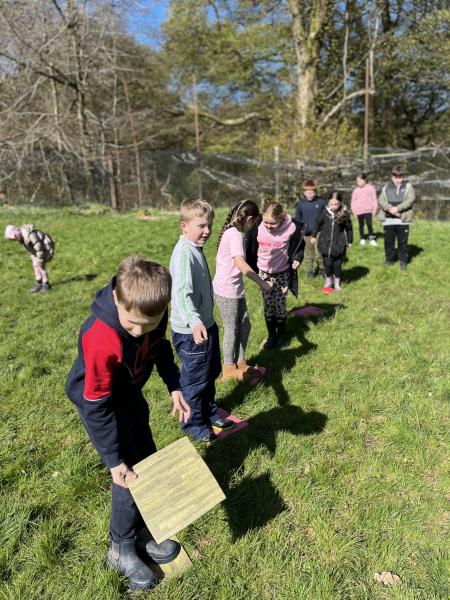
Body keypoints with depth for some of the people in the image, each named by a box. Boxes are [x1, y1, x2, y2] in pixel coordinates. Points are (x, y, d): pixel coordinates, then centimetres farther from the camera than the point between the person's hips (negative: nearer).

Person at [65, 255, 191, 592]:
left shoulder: (154, 312, -22)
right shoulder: (101, 339, -39)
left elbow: (161, 347, 2)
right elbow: (97, 405, -29)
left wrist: (175, 387, -5)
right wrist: (114, 460, -22)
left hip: (130, 394, 6)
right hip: (100, 402, -6)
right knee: (130, 475, -3)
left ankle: (142, 531, 36)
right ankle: (121, 551, 22)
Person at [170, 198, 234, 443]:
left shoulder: (196, 249, 8)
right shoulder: (184, 253, -24)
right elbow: (181, 293, -38)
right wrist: (194, 322, -51)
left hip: (206, 323, 10)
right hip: (191, 332, -10)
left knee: (211, 371, 24)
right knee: (195, 378, 8)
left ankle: (209, 412, 44)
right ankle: (193, 423, 29)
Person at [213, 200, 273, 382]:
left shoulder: (230, 232, 9)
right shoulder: (235, 235, -20)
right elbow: (241, 264, -31)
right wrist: (262, 282, -23)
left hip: (235, 290, 9)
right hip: (226, 292, -9)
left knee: (244, 325, 16)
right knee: (232, 330, 5)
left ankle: (240, 363, 30)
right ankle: (229, 369, 21)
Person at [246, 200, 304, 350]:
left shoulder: (291, 228, -20)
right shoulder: (257, 226, -16)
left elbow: (299, 245, 0)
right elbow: (250, 247, -1)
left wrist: (297, 258, -16)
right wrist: (250, 266, -2)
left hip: (282, 273, -2)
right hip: (264, 273, 2)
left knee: (280, 305, 4)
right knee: (268, 306, 7)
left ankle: (281, 336, 24)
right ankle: (271, 336, 25)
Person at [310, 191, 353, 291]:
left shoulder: (345, 214, -7)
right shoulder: (325, 213, -5)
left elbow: (349, 228, 5)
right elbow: (318, 224, 11)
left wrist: (349, 241, 11)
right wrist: (314, 235, 14)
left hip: (339, 244, -1)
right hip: (325, 244, 1)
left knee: (337, 264, 6)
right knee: (327, 264, 4)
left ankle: (337, 283, 25)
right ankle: (328, 281, 26)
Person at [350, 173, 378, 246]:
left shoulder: (371, 188, 2)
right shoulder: (356, 190, 4)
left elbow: (374, 198, 5)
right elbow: (353, 201, 8)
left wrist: (375, 208, 0)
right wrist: (354, 210, 1)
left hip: (368, 210, -2)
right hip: (359, 211, 2)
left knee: (369, 224, -10)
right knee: (361, 225, 10)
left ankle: (371, 238, 1)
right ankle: (362, 239, 21)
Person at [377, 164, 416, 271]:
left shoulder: (408, 187, 5)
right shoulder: (386, 187, 9)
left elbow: (410, 199, -8)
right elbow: (381, 200, -3)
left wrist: (397, 208, -20)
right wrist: (390, 208, -20)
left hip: (403, 219, -1)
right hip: (388, 220, 2)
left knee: (403, 241, 4)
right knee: (389, 240, 10)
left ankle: (403, 261, 15)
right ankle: (389, 259, 26)